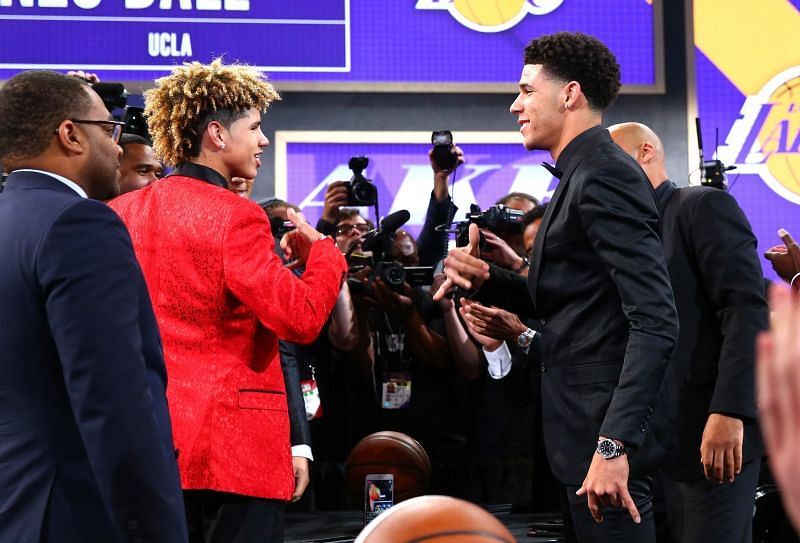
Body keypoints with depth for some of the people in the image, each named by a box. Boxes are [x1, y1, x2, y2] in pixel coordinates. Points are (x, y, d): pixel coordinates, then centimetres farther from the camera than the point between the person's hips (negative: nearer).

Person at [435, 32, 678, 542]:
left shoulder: (605, 175, -16)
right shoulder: (583, 175, 15)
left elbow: (656, 322, -24)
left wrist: (613, 444, -30)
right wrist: (487, 281, 4)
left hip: (607, 430, -10)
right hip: (588, 426, 10)